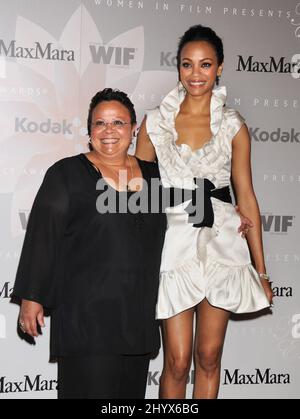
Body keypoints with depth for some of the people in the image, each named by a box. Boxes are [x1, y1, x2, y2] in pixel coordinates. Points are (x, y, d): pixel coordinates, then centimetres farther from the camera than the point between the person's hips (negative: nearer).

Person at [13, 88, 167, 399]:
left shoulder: (152, 174, 11)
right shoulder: (66, 174, -3)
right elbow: (42, 238, -5)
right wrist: (31, 297, -7)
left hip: (138, 313, 5)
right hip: (87, 312, -5)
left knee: (131, 390, 12)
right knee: (91, 388, -5)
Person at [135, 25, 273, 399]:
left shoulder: (233, 125, 4)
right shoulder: (155, 122, 3)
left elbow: (246, 196, 6)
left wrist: (260, 269, 7)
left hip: (221, 242, 1)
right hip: (174, 243, -1)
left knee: (209, 357, 8)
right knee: (177, 360, -1)